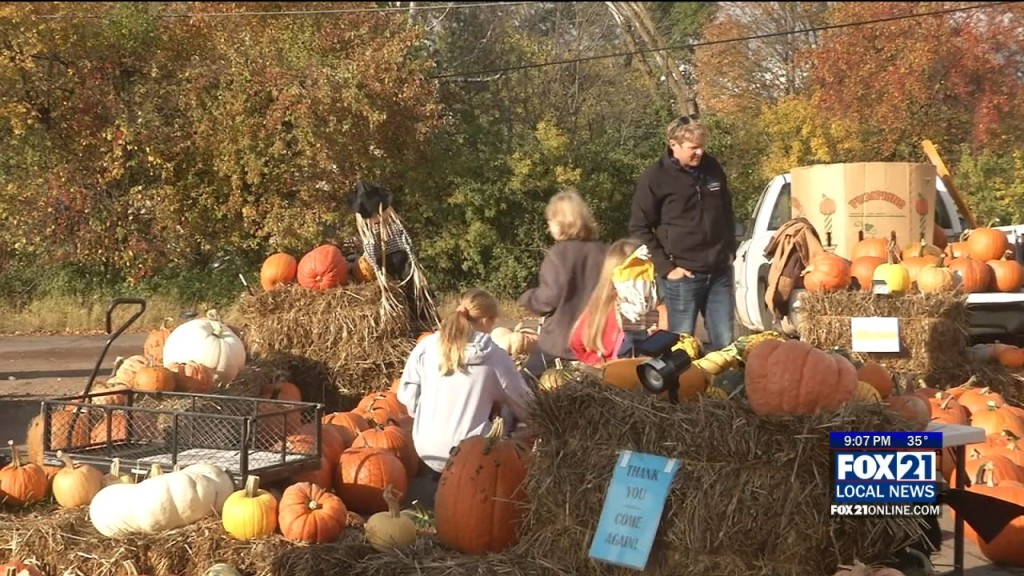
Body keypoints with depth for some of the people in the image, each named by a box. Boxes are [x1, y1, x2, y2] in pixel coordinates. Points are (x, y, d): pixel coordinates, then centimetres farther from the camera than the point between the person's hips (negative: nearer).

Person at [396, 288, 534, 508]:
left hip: (426, 450, 5)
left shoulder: (427, 346, -3)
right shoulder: (494, 356, -9)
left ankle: (431, 485, 12)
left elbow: (407, 396, 0)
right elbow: (525, 407, 1)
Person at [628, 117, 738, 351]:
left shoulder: (712, 168, 8)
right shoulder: (655, 178, -8)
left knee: (725, 343, 6)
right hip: (682, 275, -4)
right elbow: (639, 227, -6)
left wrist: (730, 251, 13)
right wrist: (665, 267, -10)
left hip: (719, 272, 5)